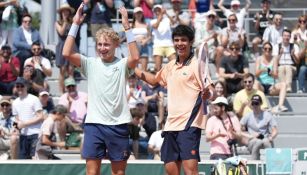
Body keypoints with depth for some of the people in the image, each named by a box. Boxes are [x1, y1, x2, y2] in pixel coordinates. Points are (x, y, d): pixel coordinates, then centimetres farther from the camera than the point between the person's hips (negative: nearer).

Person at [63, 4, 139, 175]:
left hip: (118, 124, -1)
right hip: (94, 124, 1)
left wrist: (127, 27, -21)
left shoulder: (123, 64, 2)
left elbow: (135, 57, -20)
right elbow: (67, 53, -8)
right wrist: (75, 24, -10)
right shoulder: (90, 63, 5)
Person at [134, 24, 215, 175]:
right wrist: (134, 70, 29)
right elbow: (154, 80, 34)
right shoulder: (171, 66, 15)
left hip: (189, 125, -7)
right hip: (171, 125, 7)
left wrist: (207, 94, -35)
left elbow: (211, 92, -13)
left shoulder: (196, 65, -6)